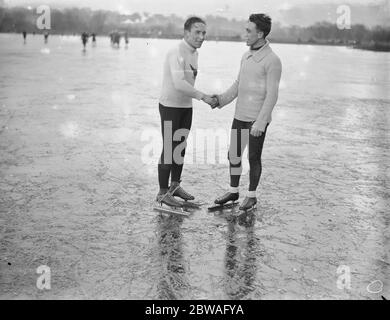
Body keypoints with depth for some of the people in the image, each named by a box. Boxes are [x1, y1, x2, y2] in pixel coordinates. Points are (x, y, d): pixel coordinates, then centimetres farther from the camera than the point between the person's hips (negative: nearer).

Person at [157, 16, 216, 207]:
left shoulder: (193, 53, 7)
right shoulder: (177, 53, -22)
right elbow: (179, 84, -33)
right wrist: (203, 97, -29)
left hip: (186, 106, 8)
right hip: (170, 107, -8)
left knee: (181, 147, 14)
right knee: (169, 149, -3)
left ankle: (175, 186, 27)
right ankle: (163, 193, 7)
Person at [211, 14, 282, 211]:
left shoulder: (272, 61, -17)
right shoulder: (247, 56, 9)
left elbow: (272, 96, -20)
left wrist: (260, 123, -24)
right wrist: (221, 100, 0)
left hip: (258, 119, -7)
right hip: (240, 115, 8)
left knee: (253, 158, 4)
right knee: (233, 155, 12)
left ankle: (251, 196, 22)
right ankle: (233, 192, 28)